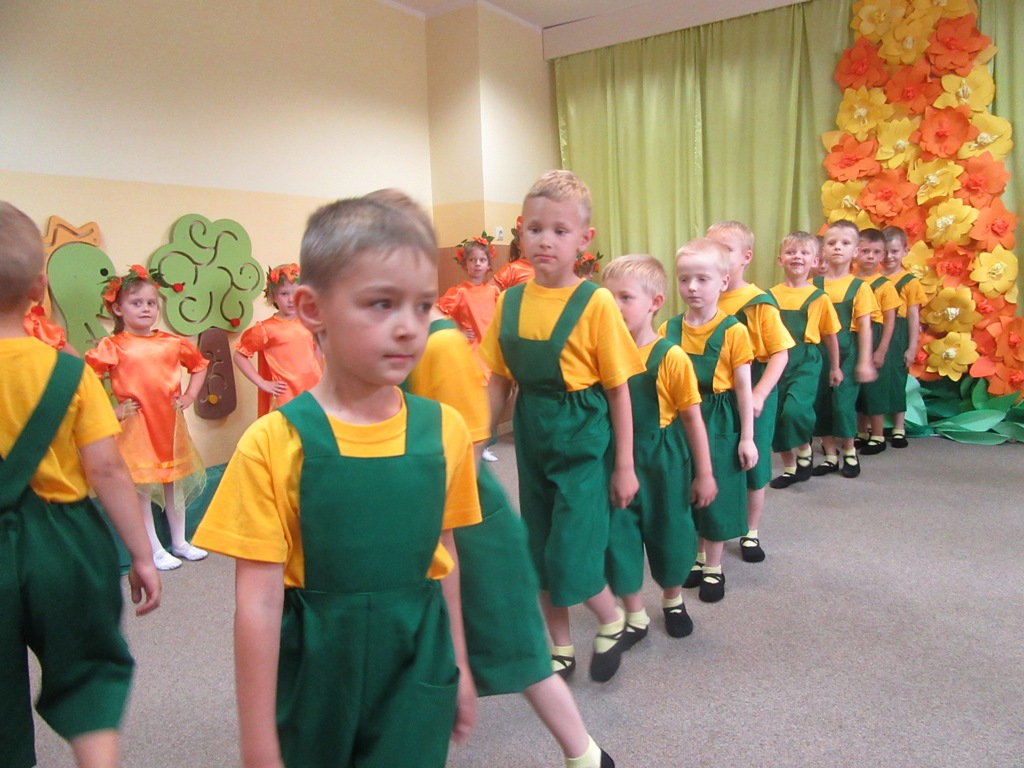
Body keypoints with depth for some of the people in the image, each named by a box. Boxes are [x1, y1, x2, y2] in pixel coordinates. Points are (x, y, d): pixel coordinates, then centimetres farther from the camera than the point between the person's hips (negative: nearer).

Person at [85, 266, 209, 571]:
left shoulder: (173, 342, 4)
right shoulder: (112, 346, -7)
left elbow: (199, 365, 19)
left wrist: (189, 396, 9)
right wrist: (110, 410, -13)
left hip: (171, 423, 4)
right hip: (135, 427, -4)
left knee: (175, 482, 14)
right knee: (141, 488, 3)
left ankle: (179, 542, 28)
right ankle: (155, 550, 15)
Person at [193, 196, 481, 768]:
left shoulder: (443, 429, -6)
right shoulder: (275, 444, -15)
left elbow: (443, 554, 5)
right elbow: (258, 602, -12)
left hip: (418, 667, 2)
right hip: (315, 672, -1)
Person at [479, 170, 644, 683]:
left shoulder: (595, 303, -12)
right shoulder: (511, 301, 0)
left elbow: (619, 391, -9)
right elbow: (498, 382, 6)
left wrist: (625, 466, -6)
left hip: (584, 442, -5)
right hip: (532, 439, 5)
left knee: (569, 556, -4)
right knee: (540, 554, 14)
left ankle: (614, 624, 27)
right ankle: (560, 649, 35)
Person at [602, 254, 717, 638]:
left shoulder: (670, 357, -15)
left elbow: (693, 419, -9)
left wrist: (704, 473, -4)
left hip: (662, 462, -2)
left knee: (669, 533, 15)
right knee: (619, 536, 7)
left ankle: (673, 601, 42)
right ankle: (635, 614, 28)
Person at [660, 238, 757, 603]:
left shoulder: (733, 331, -10)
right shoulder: (668, 330, 0)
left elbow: (743, 387, -6)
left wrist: (747, 437, -5)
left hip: (719, 423, -3)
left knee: (715, 495, 7)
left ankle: (713, 569, 25)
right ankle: (695, 559, 33)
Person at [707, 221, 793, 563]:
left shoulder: (759, 303, -12)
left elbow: (780, 354, -12)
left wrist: (759, 395, -21)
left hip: (752, 396, -3)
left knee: (754, 465, 10)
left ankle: (751, 533, 30)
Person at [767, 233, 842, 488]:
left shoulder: (819, 298, -1)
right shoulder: (771, 295, 2)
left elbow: (830, 335, 7)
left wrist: (835, 367, 13)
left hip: (806, 362, -3)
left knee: (795, 409, -23)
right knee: (776, 416, 7)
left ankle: (805, 450, 9)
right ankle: (789, 467, 27)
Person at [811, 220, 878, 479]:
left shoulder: (858, 287, -2)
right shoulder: (814, 285, 2)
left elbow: (865, 327, -2)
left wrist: (865, 362, -6)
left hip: (847, 352, -2)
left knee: (843, 402, -2)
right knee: (820, 403, 6)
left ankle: (850, 452, 20)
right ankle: (830, 455, 21)